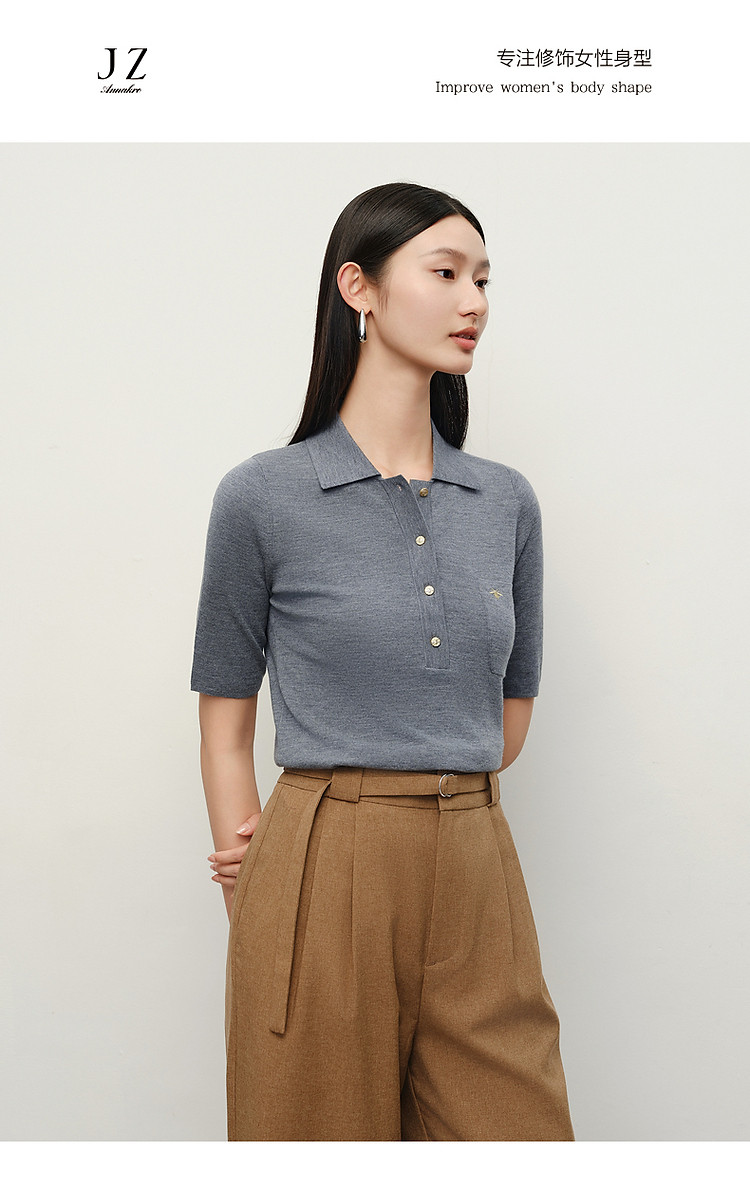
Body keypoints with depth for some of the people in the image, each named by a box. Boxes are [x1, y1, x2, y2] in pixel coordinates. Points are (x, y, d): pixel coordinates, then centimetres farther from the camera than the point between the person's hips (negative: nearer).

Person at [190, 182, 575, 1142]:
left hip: (478, 882, 4)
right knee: (323, 1133, 10)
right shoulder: (262, 496, -4)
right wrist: (253, 866, -3)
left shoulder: (507, 502, 7)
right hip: (324, 883, -3)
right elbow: (225, 727, 2)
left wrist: (414, 800, 5)